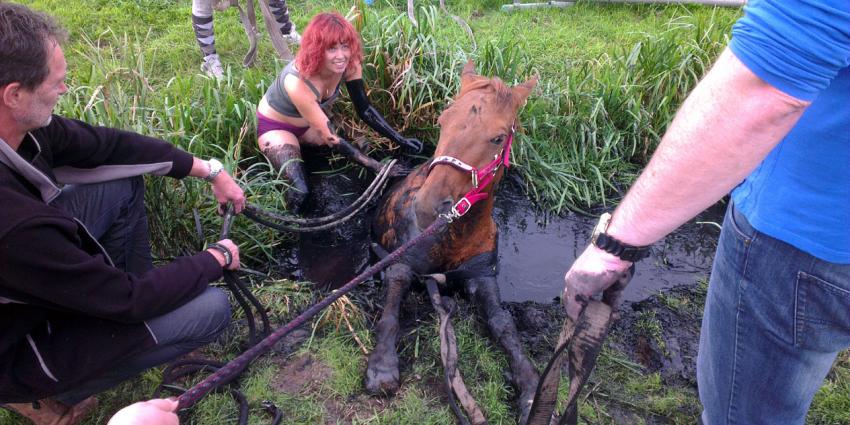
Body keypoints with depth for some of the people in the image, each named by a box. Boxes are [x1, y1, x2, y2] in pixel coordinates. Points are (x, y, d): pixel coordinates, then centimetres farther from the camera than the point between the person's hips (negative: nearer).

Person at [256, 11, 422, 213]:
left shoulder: (349, 65, -24)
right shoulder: (297, 82, -40)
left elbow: (365, 109, -13)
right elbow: (330, 137, -37)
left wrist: (401, 140, -24)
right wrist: (378, 167, -40)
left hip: (309, 123, 6)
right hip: (275, 126, -6)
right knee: (299, 191, -25)